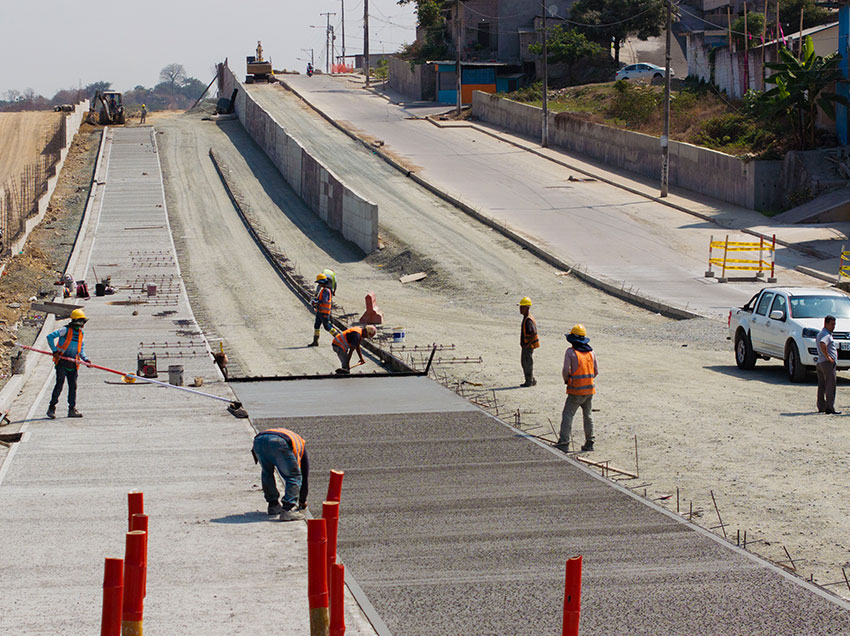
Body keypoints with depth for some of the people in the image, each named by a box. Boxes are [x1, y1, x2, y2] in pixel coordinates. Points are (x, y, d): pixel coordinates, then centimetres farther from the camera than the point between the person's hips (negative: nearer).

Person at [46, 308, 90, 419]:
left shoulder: (80, 332, 14)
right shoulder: (66, 330, -7)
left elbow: (81, 349, 22)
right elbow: (50, 337, -12)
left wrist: (85, 359, 6)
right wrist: (54, 351, -17)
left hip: (73, 364, 6)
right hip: (62, 362, -6)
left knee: (73, 386, 5)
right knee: (59, 384, -10)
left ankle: (72, 409, 10)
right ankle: (51, 408, -3)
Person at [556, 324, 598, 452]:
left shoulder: (570, 352, -9)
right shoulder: (591, 352, 7)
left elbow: (566, 370, -14)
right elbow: (596, 371, 10)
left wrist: (566, 380, 6)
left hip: (576, 390, -6)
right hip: (590, 388, 6)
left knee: (567, 415, -3)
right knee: (588, 415, 15)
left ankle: (564, 442, -10)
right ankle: (589, 443, 18)